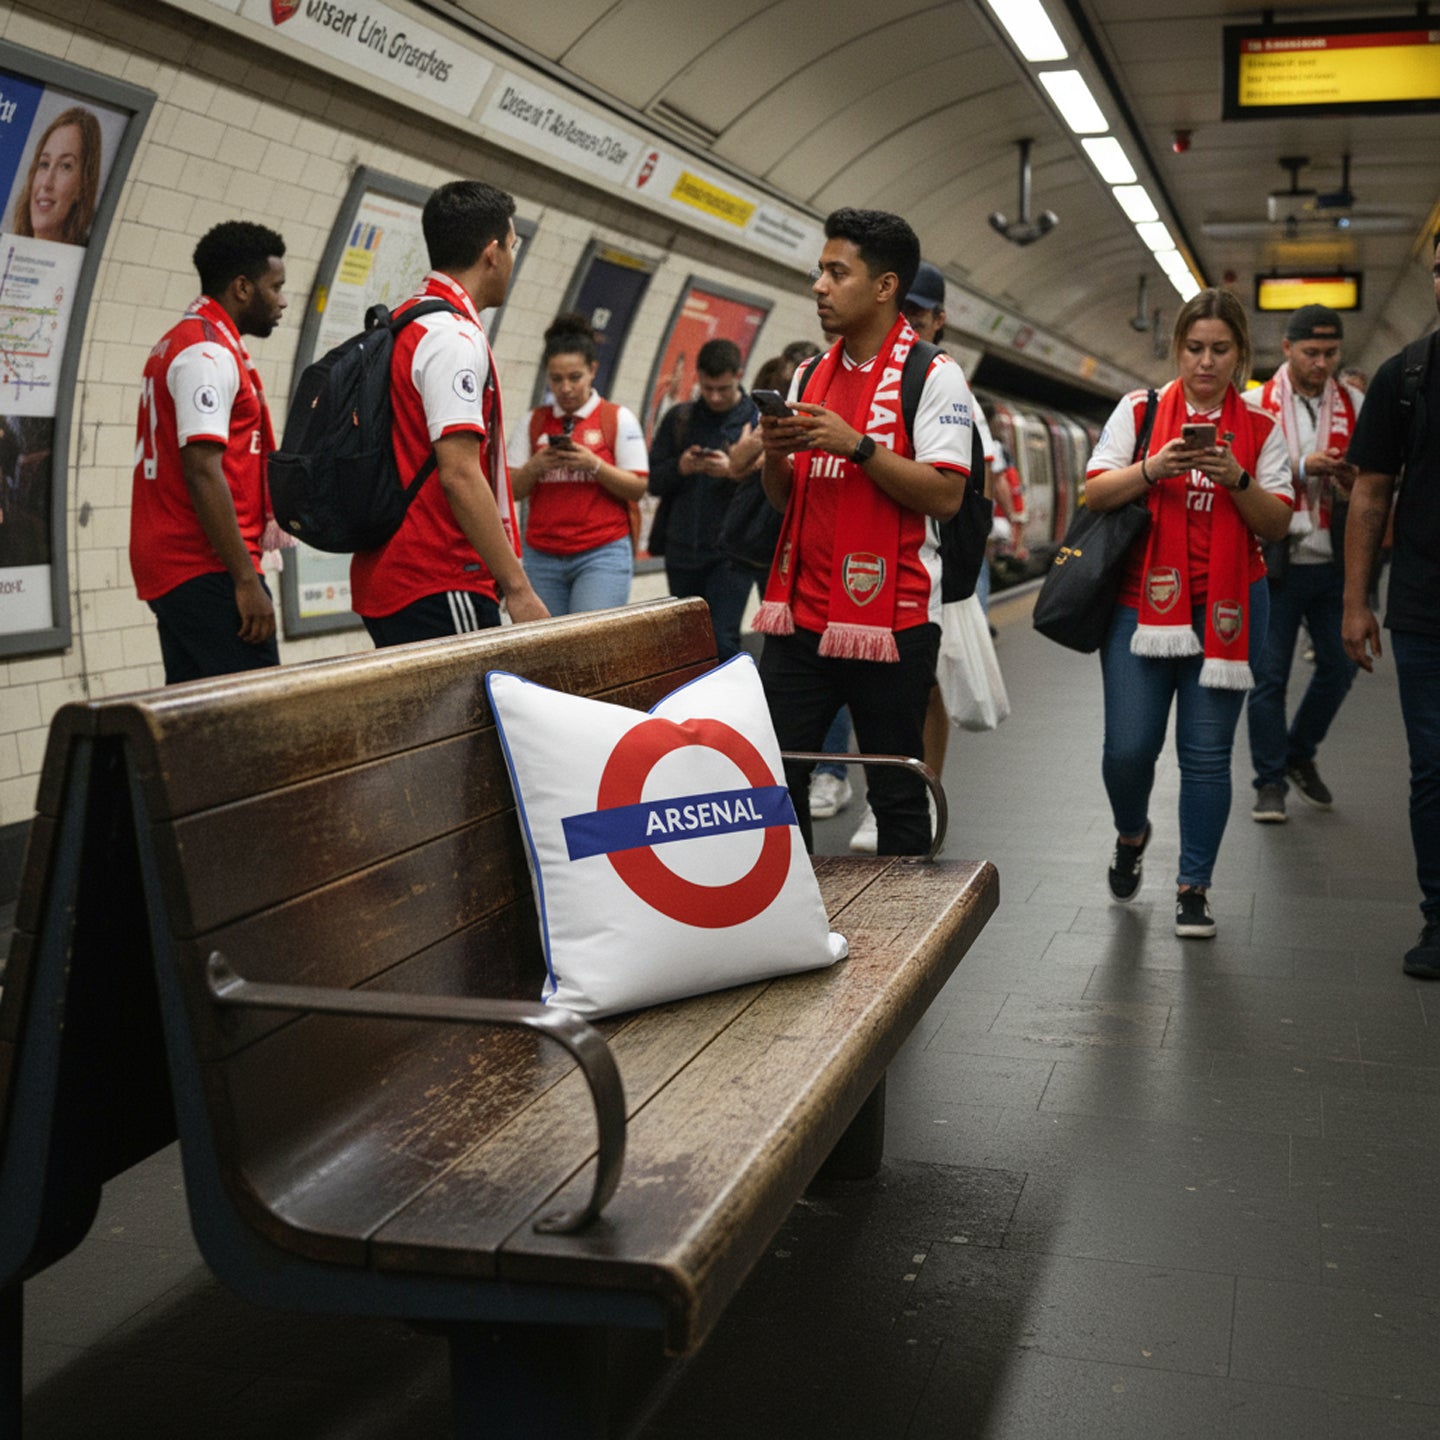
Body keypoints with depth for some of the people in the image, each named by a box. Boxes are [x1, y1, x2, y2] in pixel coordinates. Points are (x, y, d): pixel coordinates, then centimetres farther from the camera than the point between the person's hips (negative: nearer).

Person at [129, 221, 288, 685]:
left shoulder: (176, 344, 20)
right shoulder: (210, 354, -12)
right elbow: (202, 473, -20)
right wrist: (247, 580, -20)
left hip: (167, 568, 10)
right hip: (206, 572, -10)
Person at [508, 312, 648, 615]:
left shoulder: (618, 418, 3)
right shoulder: (534, 422, 11)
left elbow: (638, 488, -2)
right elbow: (513, 489, 8)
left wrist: (594, 465, -17)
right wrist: (536, 465, -11)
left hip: (602, 554, -3)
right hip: (542, 556, 3)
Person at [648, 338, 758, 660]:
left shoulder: (759, 420, -1)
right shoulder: (679, 418, 10)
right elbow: (653, 481, 8)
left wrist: (735, 473, -23)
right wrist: (679, 468, -12)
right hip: (681, 551, 4)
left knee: (722, 642, -10)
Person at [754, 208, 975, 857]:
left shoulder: (933, 375, -4)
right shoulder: (811, 375, 16)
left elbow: (945, 496, -13)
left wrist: (856, 445, -20)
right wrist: (775, 453, -2)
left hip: (889, 619, -6)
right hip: (799, 612, 6)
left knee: (897, 792, 3)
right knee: (772, 778, 6)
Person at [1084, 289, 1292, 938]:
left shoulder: (1260, 428, 8)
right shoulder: (1140, 410, 6)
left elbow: (1277, 525, 4)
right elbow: (1095, 493, 1)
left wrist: (1237, 481, -13)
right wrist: (1154, 470, -16)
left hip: (1226, 605, 1)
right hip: (1143, 599, 0)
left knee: (1206, 754, 0)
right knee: (1128, 746, -5)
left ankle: (1193, 888, 14)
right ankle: (1131, 834, 29)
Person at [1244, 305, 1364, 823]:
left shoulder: (1355, 406, 8)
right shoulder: (1254, 406, -1)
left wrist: (1353, 481, -13)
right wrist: (1302, 469, -18)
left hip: (1332, 563, 3)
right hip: (1276, 564, -3)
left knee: (1339, 665, 9)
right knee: (1269, 675, 1)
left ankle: (1299, 755, 30)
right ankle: (1270, 780, 13)